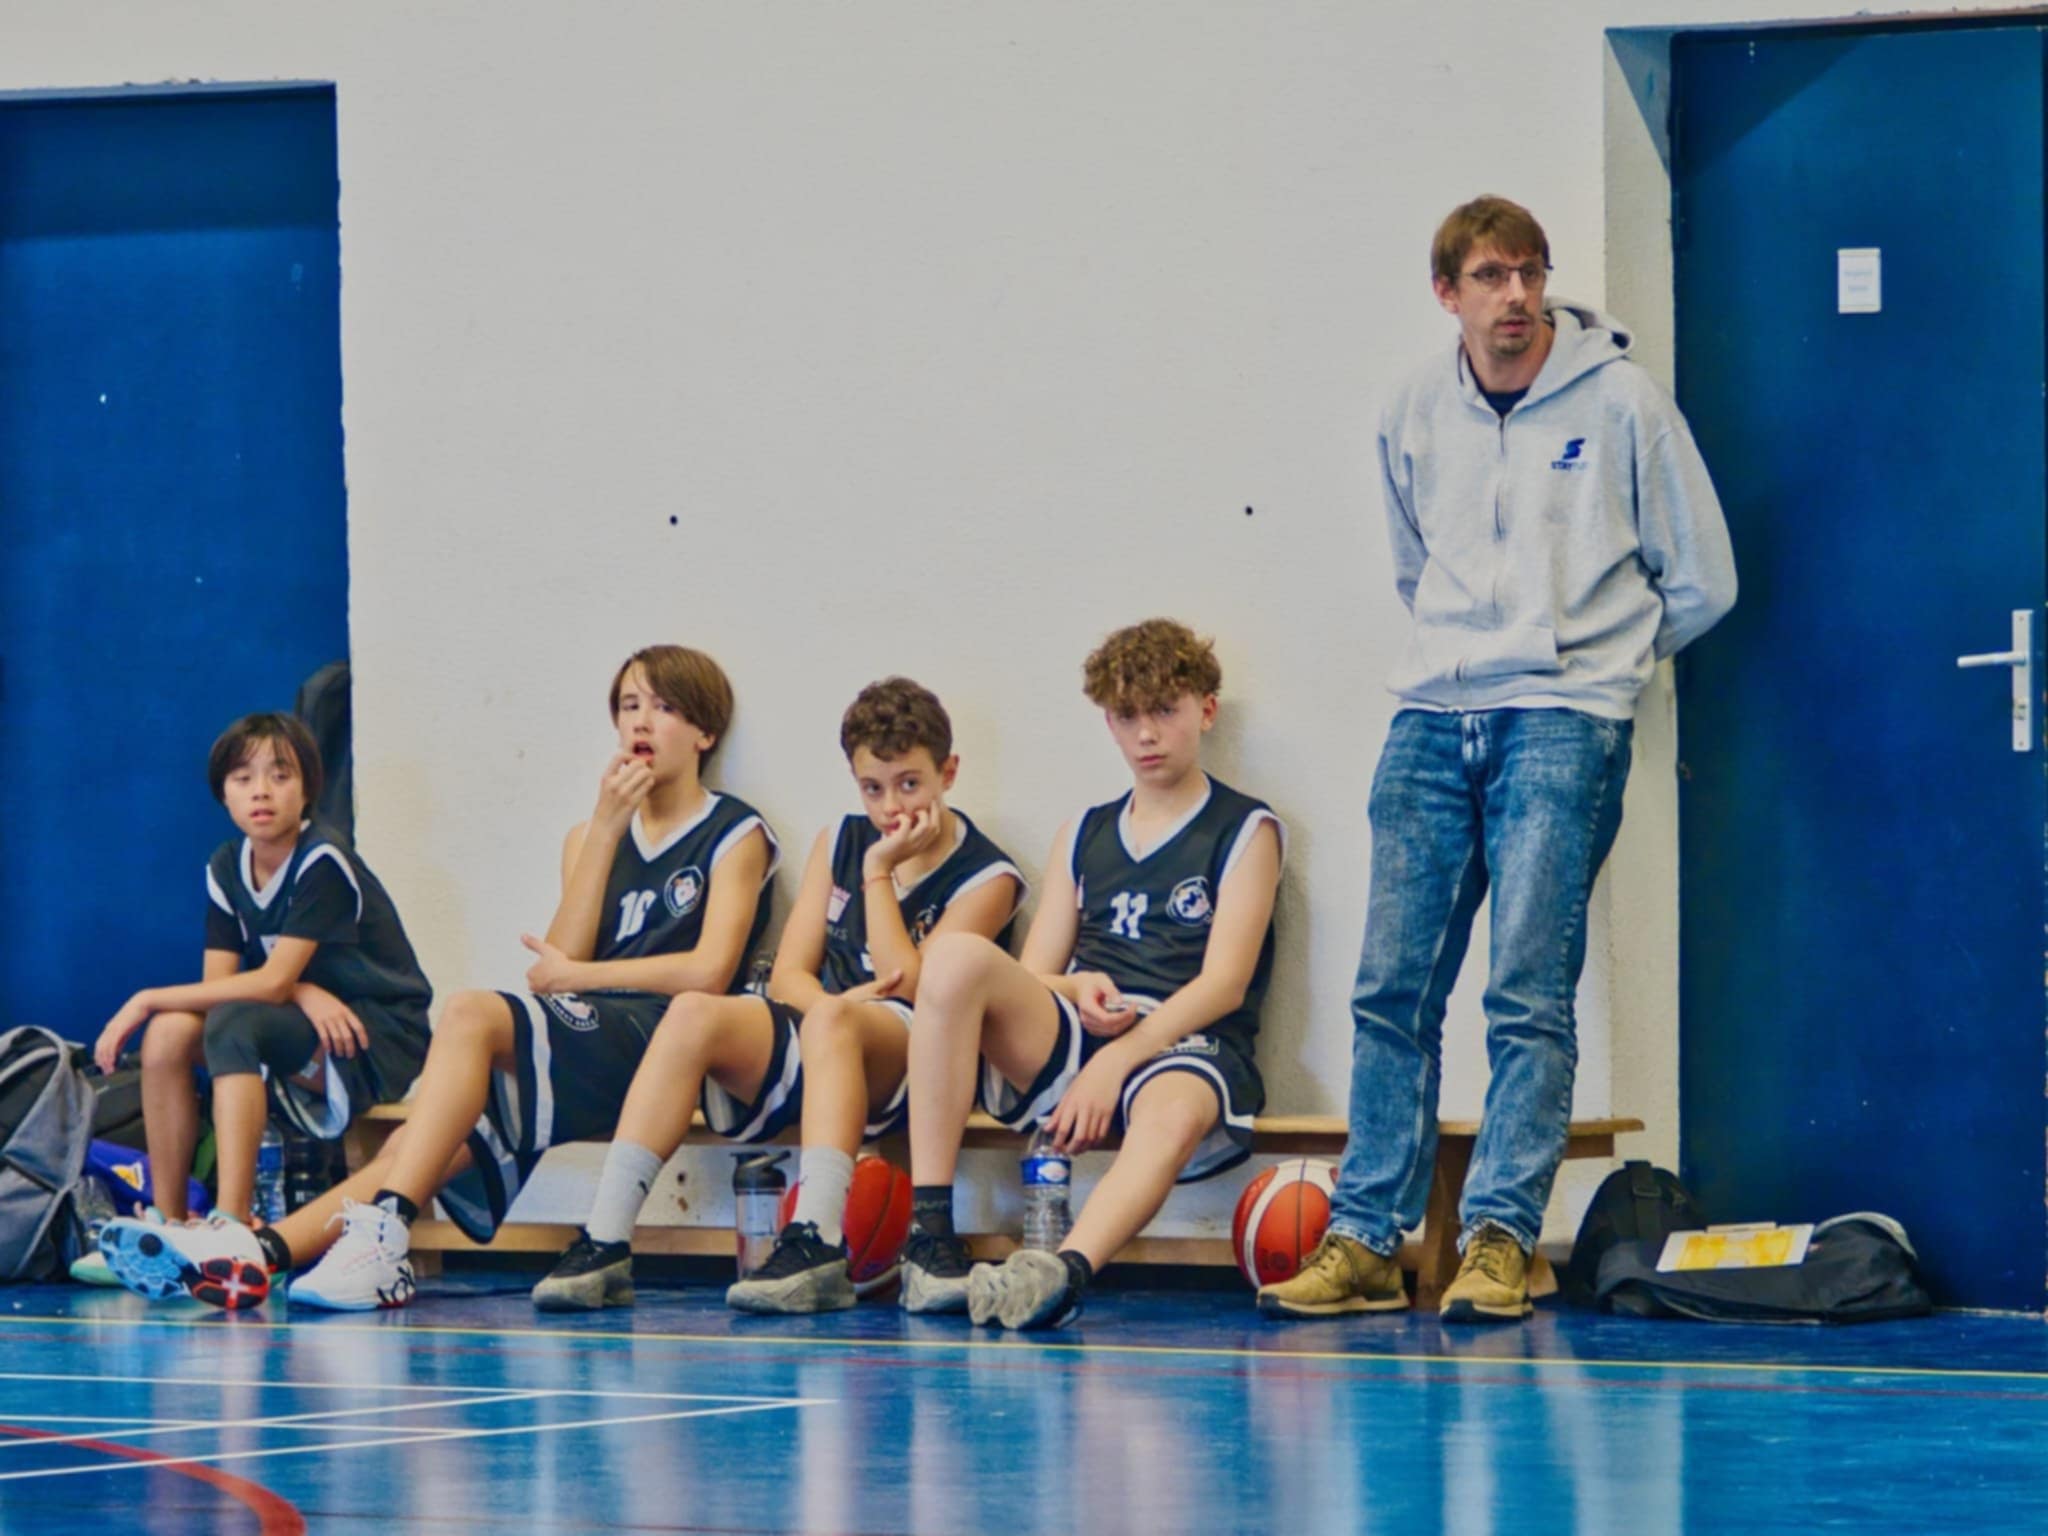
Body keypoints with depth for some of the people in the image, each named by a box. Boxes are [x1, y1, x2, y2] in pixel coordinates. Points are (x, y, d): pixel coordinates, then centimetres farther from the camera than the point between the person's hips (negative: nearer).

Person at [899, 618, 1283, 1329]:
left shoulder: (1246, 831, 8)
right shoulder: (1085, 835, 23)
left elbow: (1224, 985, -4)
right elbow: (1031, 976, 17)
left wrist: (1115, 1064, -16)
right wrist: (1077, 989, -9)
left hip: (1186, 1050, -4)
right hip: (1076, 1037, 4)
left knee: (1177, 1111, -41)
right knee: (956, 955, -25)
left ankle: (1065, 1270, -69)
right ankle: (928, 1237, -31)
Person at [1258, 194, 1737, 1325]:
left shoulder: (1620, 402, -1)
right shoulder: (1415, 413, 10)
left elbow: (1701, 581, 6)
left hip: (1562, 723, -4)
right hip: (1432, 719, 4)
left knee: (1529, 995, -9)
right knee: (1392, 988, 0)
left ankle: (1499, 1237, -8)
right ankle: (1365, 1241, 3)